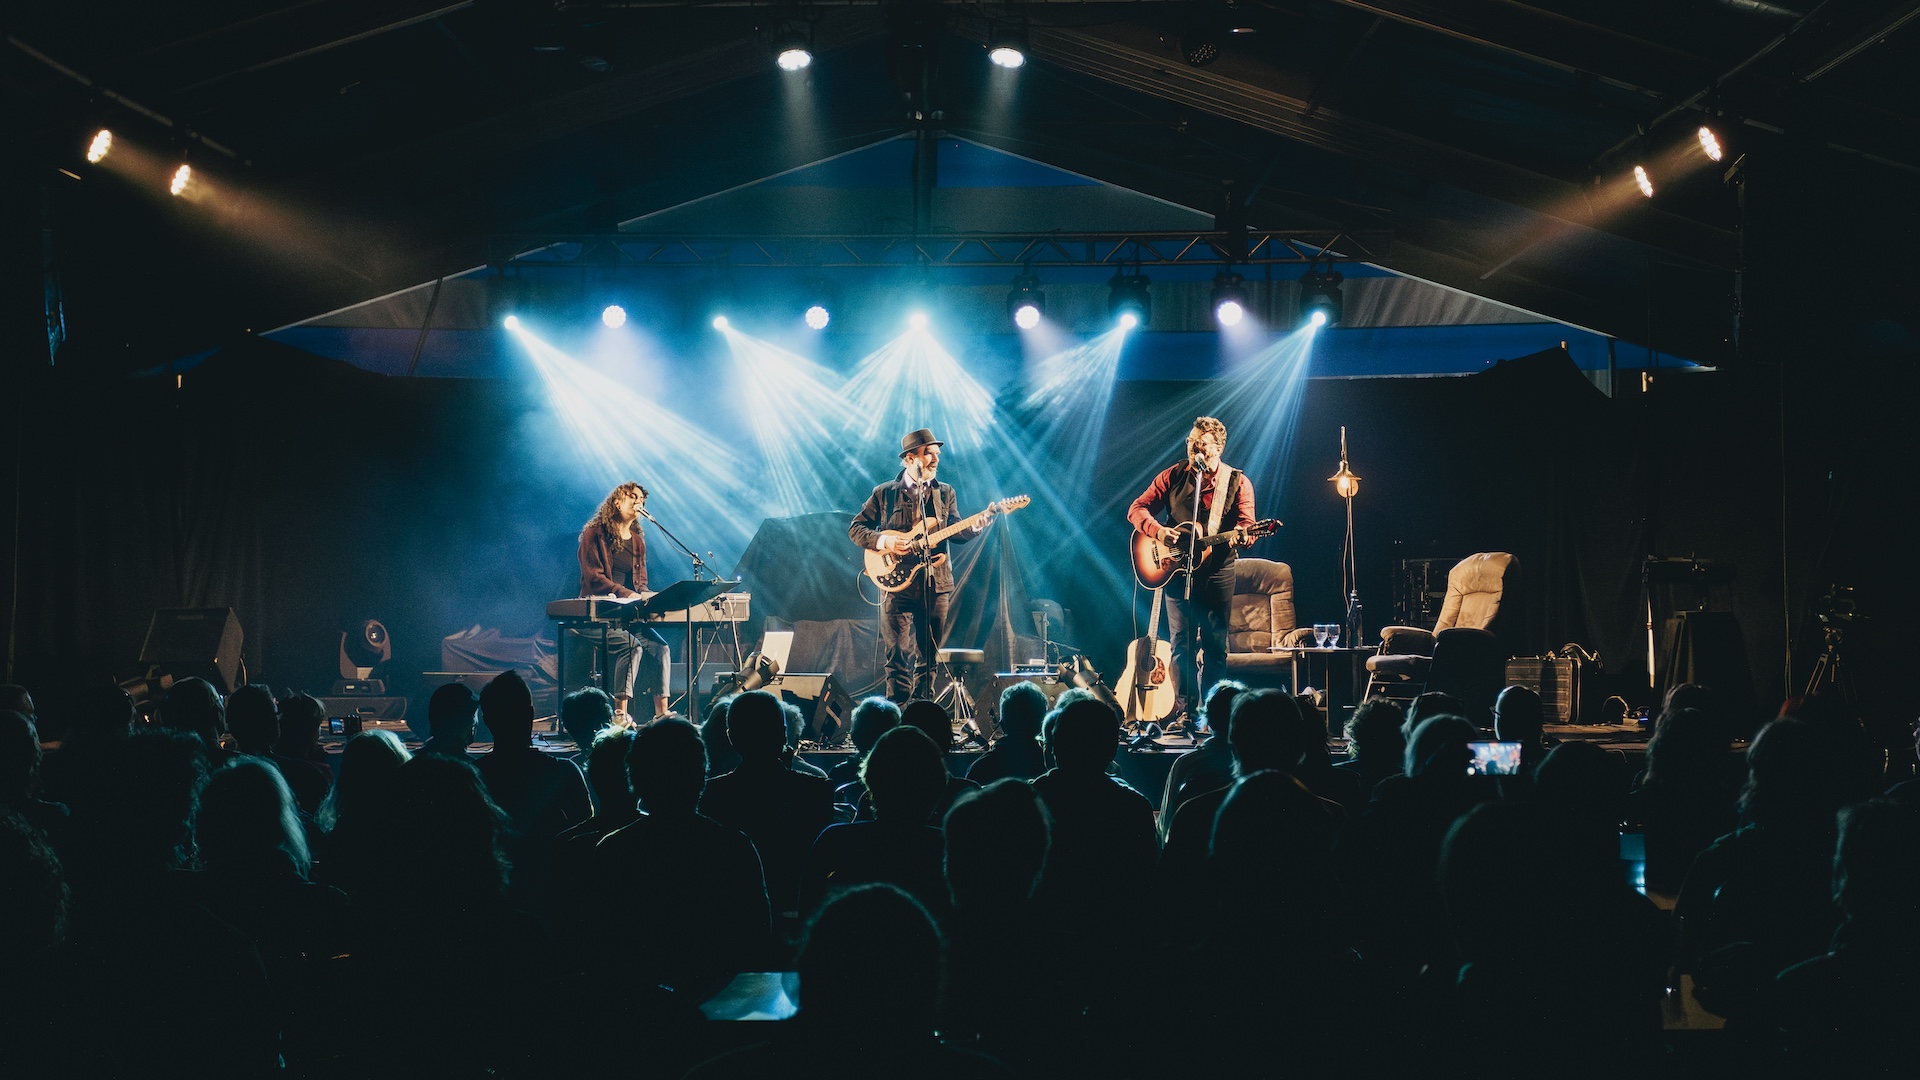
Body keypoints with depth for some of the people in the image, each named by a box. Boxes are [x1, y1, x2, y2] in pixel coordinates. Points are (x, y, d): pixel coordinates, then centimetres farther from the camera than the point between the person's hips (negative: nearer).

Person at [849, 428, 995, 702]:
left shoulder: (945, 493, 13)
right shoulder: (885, 493, 5)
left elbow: (956, 533, 5)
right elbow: (855, 528, 5)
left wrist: (977, 525, -16)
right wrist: (883, 541, -13)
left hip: (936, 585, 3)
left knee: (927, 658, 5)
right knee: (899, 657, -8)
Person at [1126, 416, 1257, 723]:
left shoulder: (1237, 482, -1)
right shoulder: (1173, 476, 2)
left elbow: (1247, 525, -9)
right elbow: (1136, 509, 1)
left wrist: (1242, 536, -33)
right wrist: (1158, 530, -18)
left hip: (1217, 571, -1)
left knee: (1216, 646, 4)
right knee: (1181, 643, 0)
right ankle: (1183, 710, 3)